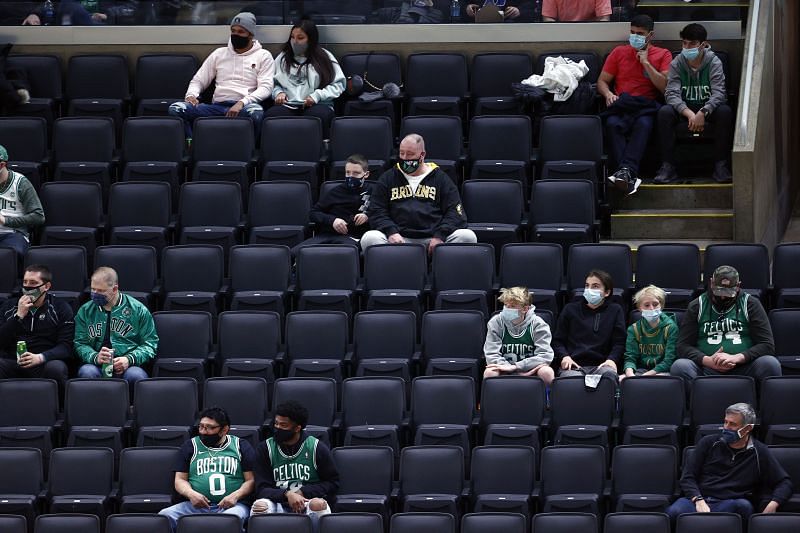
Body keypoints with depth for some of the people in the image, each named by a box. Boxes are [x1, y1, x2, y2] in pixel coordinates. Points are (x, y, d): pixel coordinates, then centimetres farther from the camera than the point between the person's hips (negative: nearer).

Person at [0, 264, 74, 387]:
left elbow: (66, 347, -2)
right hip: (11, 362, 1)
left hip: (42, 364, -1)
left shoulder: (61, 309, 9)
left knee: (56, 368, -35)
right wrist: (19, 316, -6)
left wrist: (41, 357, -20)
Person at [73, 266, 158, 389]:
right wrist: (95, 357, -12)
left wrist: (129, 359, -10)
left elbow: (150, 343, 9)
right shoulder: (85, 311, 16)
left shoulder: (137, 309, 9)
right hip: (97, 365, 1)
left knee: (135, 376, -36)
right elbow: (80, 343, 11)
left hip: (128, 366, -1)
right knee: (86, 372, -35)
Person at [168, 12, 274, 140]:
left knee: (255, 112, -42)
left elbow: (265, 87, -1)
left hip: (244, 107, -3)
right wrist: (191, 94, -2)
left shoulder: (263, 56, 12)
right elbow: (198, 80, 23)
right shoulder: (219, 54, 22)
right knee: (176, 108, -21)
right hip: (217, 106, 3)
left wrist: (242, 103, -18)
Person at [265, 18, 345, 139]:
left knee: (318, 115, -41)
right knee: (270, 115, -34)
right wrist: (278, 93, 5)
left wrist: (317, 96, -6)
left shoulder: (324, 57, 14)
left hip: (316, 105, -2)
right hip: (288, 105, 2)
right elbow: (274, 83, 28)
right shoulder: (283, 58, 24)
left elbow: (338, 85, 8)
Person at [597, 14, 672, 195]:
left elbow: (665, 87, 2)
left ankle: (626, 171, -54)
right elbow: (602, 81, 19)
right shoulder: (619, 53, 21)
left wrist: (646, 62, -2)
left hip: (646, 107, -2)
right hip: (620, 105, 2)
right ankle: (629, 176, -48)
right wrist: (608, 94, -4)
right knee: (613, 124, -35)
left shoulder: (663, 55, 14)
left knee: (643, 124, -38)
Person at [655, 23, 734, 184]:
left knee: (725, 111, -32)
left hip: (708, 110, -1)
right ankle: (668, 166, -28)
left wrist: (702, 112, -36)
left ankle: (720, 165, -27)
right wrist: (689, 114, -33)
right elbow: (672, 94, -15)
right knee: (665, 112, -29)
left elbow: (718, 93, -18)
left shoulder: (714, 63, -7)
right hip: (684, 110, 1)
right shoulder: (676, 64, -3)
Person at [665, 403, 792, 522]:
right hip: (697, 499, 0)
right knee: (673, 512, -36)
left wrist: (773, 505, -8)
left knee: (743, 505, -39)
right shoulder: (709, 443, 15)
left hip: (730, 504, 0)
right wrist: (699, 500, -10)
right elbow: (687, 478, 11)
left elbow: (784, 483, 14)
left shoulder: (759, 452, 12)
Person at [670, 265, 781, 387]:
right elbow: (684, 346, 7)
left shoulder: (751, 305, 9)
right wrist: (707, 360, -15)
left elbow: (767, 345, 2)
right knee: (679, 367, -30)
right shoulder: (697, 306, 12)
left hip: (743, 368, 0)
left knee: (770, 364, -30)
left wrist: (736, 358, -15)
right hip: (707, 370, 0)